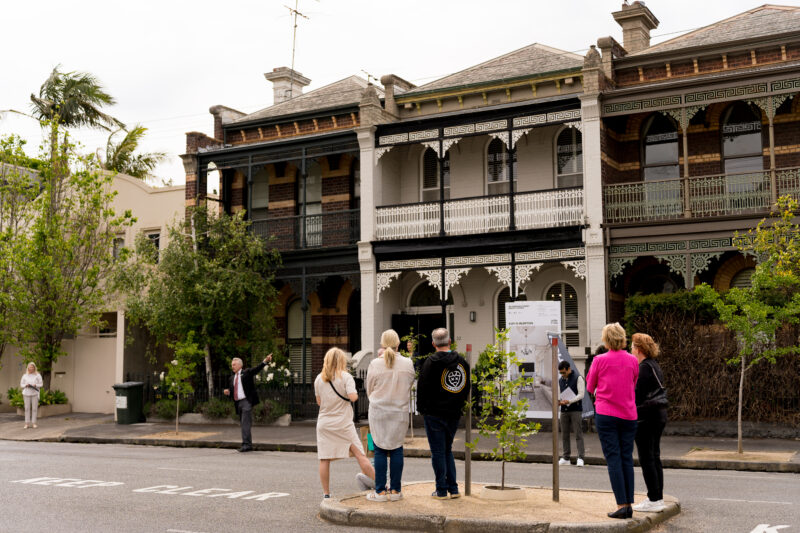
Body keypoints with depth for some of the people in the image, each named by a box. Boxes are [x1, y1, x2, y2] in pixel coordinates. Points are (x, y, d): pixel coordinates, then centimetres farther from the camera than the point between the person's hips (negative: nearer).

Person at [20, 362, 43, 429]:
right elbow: (21, 385, 9)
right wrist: (26, 385, -12)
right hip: (27, 393, 1)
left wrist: (35, 385, -17)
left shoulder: (38, 375, 2)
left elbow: (41, 384, 2)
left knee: (34, 408, -2)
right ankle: (27, 424, 4)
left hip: (35, 393, -1)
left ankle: (34, 423, 4)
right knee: (27, 408, 0)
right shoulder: (25, 376, 7)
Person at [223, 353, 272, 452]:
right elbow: (232, 391, 21)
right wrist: (227, 392, -3)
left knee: (245, 423, -15)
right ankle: (249, 445, 15)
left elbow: (257, 368, -13)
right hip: (238, 403, 7)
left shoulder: (247, 372, 2)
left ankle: (246, 444, -18)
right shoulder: (232, 378, 19)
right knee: (244, 424, 10)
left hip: (247, 401, -7)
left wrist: (265, 361, -29)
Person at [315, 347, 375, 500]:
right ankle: (377, 482, -9)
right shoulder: (346, 377, -5)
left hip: (324, 423, 3)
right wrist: (356, 394, 4)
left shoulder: (319, 379, 7)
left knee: (324, 459, 3)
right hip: (343, 424, -3)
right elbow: (352, 397, -17)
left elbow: (319, 401, 12)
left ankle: (326, 493, 5)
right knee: (360, 454, 0)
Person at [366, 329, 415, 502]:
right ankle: (395, 490, 12)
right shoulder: (407, 364, -5)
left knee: (380, 451, 4)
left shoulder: (375, 364, -9)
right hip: (400, 412, 1)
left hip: (378, 412, -1)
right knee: (397, 450, 8)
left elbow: (369, 390, 2)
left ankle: (380, 491, 6)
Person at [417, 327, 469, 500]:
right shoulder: (462, 362, 5)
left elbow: (423, 387, -9)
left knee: (438, 452, 2)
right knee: (447, 450, 17)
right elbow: (466, 389, 11)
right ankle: (453, 489, 16)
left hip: (434, 414, -5)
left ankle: (441, 490, 5)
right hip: (454, 414, 5)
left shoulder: (431, 361, -11)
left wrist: (422, 409, 2)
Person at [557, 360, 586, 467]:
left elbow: (581, 394, -9)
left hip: (576, 410, -5)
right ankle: (565, 458, 10)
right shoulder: (560, 380, 15)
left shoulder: (578, 378, -2)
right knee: (564, 434, 5)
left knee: (578, 434, -8)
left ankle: (580, 458, -9)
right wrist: (558, 401, -4)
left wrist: (569, 401, -20)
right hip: (564, 410, 6)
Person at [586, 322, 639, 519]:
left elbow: (590, 387, 5)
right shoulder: (633, 361, 3)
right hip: (628, 414, 3)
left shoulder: (600, 360, -6)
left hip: (606, 414, -3)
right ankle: (629, 504, 9)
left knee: (613, 459, -2)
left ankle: (621, 505, -6)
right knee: (627, 459, 8)